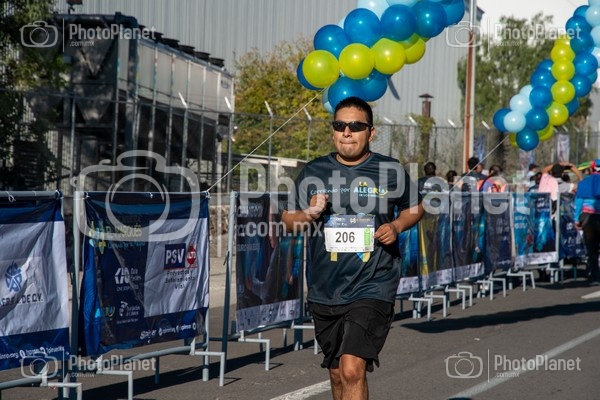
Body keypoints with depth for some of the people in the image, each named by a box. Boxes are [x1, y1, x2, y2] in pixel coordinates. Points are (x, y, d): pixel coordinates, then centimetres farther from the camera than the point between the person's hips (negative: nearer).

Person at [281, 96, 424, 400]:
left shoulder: (391, 171, 0)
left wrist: (396, 226, -4)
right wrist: (309, 214, -10)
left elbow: (415, 207, 17)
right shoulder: (313, 172, 4)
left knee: (353, 370, -19)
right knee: (337, 374, 15)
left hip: (372, 288, -3)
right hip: (324, 292, 4)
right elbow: (287, 220, 12)